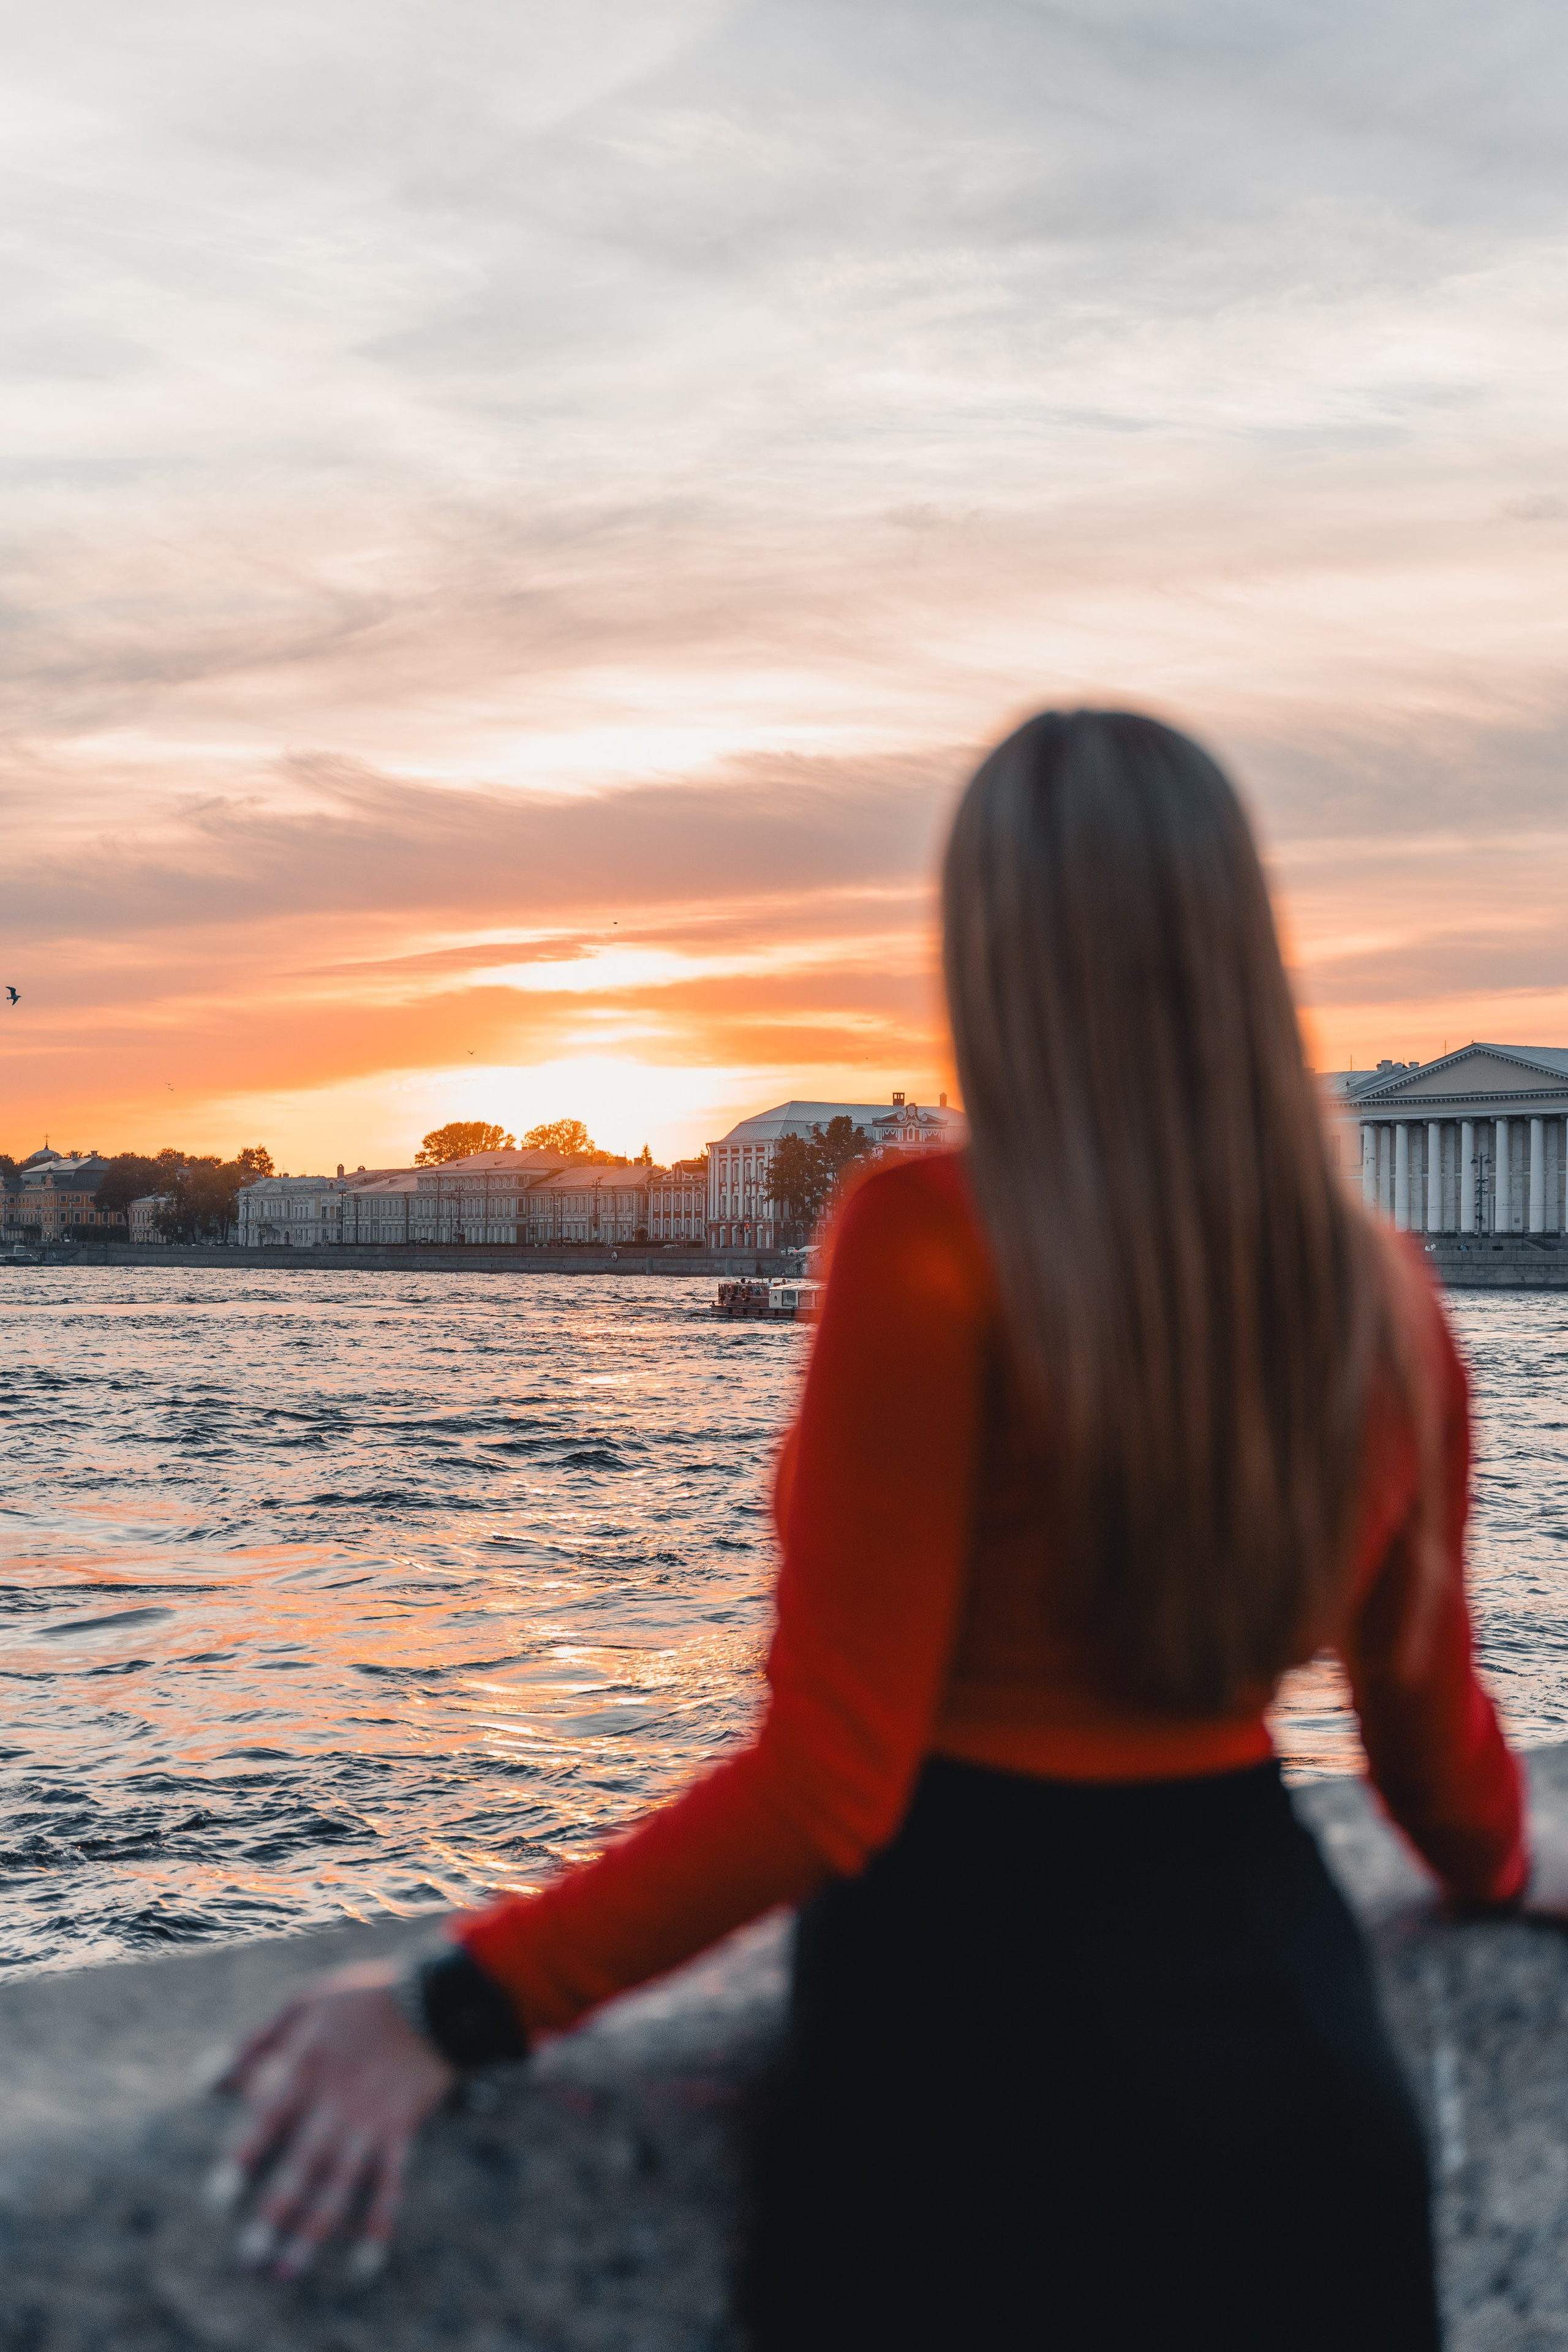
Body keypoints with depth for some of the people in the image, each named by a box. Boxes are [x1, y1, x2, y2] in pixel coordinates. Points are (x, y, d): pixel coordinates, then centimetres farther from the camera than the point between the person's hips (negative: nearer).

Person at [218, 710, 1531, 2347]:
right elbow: (1428, 1730, 11)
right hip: (1284, 2034, 5)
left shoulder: (932, 1241, -18)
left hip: (987, 2027, -4)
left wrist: (455, 2008, -15)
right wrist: (1506, 1871, 32)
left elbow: (826, 1788, -21)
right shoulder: (1379, 1295, -2)